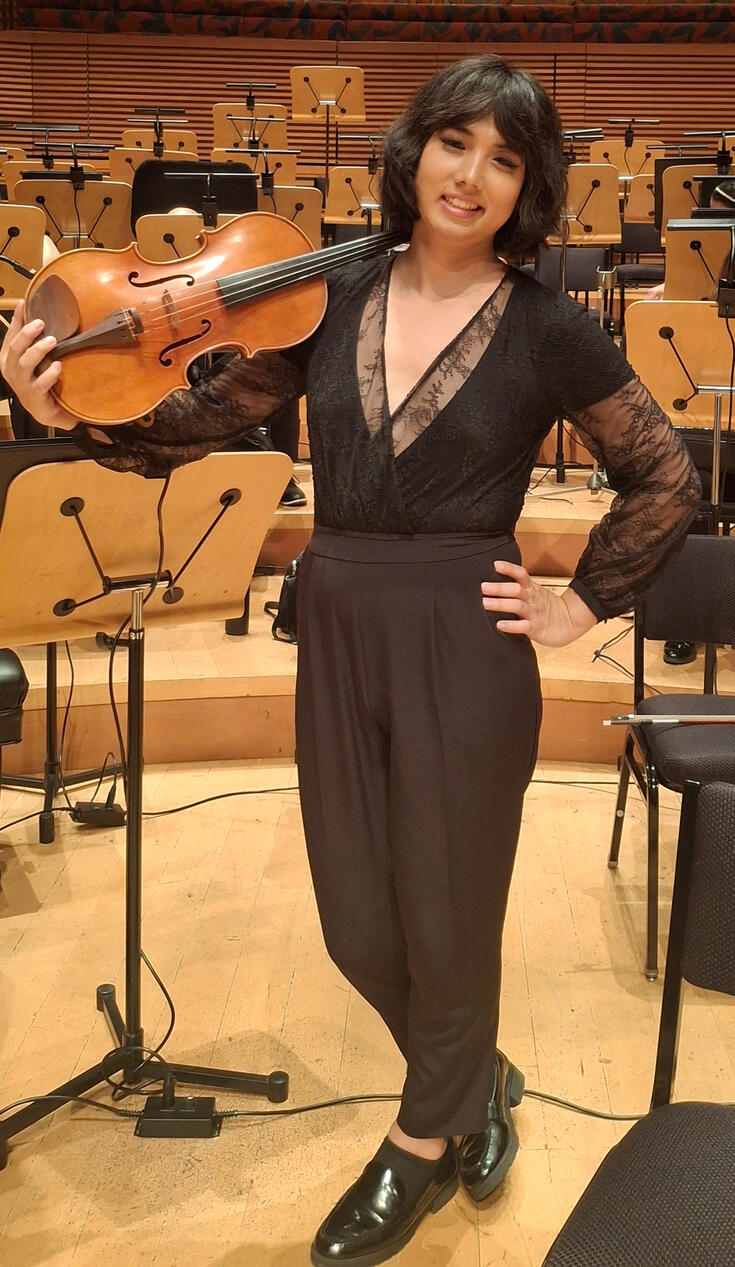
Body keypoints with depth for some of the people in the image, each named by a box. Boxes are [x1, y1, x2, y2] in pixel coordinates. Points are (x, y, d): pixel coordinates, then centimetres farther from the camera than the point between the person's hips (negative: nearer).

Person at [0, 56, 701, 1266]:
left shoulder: (548, 331, -7)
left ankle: (421, 1146, 38)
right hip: (338, 642, 4)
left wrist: (582, 605, -2)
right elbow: (200, 422, 3)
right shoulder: (334, 296, 2)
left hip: (466, 654, -3)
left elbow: (668, 479, 2)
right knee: (358, 930, 12)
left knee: (447, 922, 10)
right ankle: (477, 1077, 43)